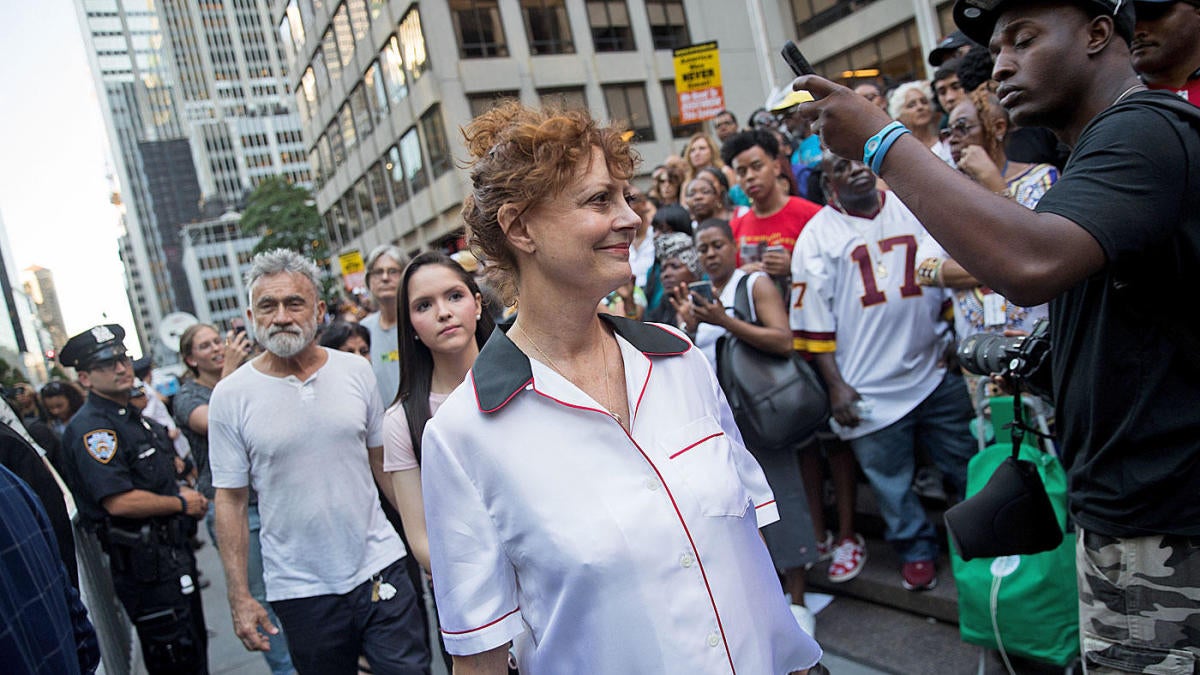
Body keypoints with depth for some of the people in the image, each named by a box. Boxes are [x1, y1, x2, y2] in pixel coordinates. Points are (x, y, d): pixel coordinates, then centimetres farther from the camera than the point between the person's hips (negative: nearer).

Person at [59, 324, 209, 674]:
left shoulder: (134, 418, 14)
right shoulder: (90, 428, -17)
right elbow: (120, 501, -26)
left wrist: (187, 494, 5)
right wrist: (182, 504, -12)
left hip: (173, 551, 10)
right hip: (144, 564, -10)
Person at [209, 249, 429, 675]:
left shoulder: (356, 371, 1)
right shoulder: (230, 396, -5)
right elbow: (231, 500, -1)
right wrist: (239, 597, -3)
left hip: (380, 572, 1)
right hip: (300, 591, -1)